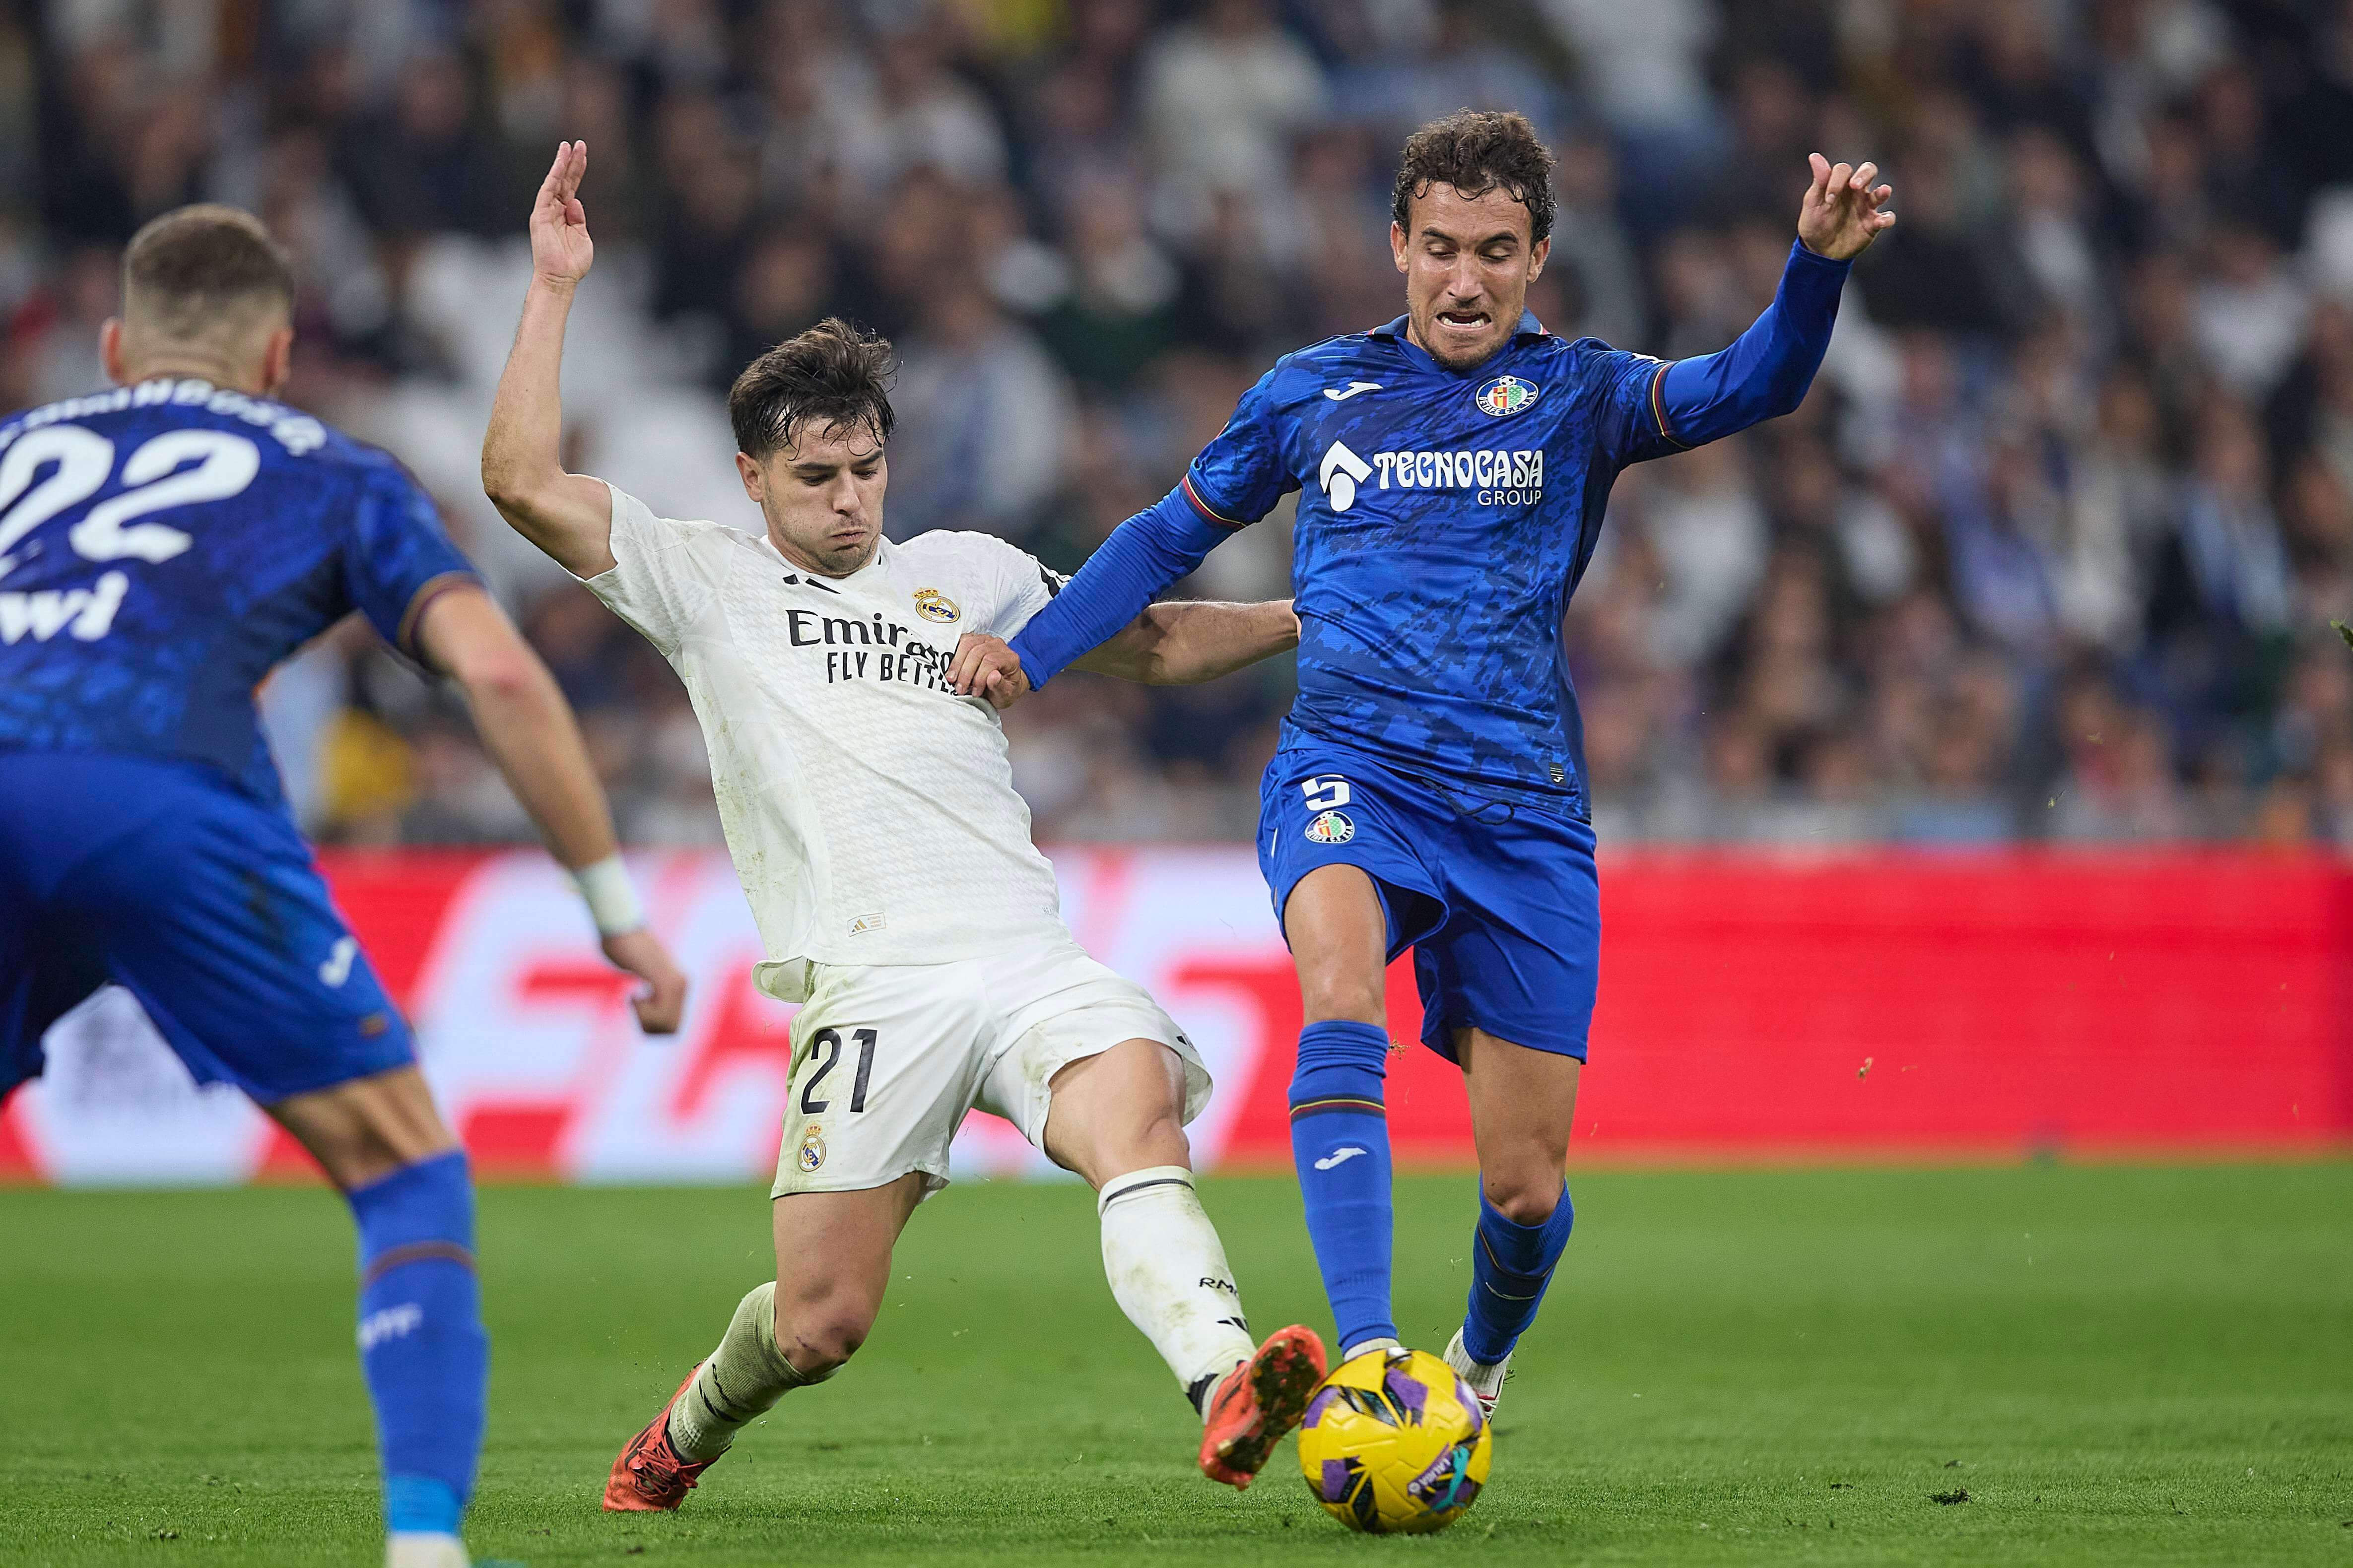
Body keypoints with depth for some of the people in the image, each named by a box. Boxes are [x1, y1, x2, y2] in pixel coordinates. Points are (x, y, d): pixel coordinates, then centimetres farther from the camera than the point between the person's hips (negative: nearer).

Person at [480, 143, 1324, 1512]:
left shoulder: (971, 573, 23)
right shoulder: (710, 582, 13)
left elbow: (1149, 641, 34)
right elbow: (524, 483, 3)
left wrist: (1315, 612, 26)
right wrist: (555, 289, 2)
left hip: (1029, 957, 2)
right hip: (871, 985, -2)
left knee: (1140, 1106, -31)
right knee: (822, 1323, -5)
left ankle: (1230, 1395, -50)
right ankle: (685, 1436, 29)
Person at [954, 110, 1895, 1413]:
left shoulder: (1576, 393, 8)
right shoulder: (1312, 391, 12)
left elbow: (1751, 387, -9)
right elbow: (1174, 533, 24)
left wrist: (1819, 266, -29)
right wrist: (1031, 650, 12)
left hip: (1524, 812, 1)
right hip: (1347, 769, 0)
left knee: (1525, 1182, 1)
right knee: (1342, 993, -35)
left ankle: (1480, 1368, 35)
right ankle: (1365, 1354, -44)